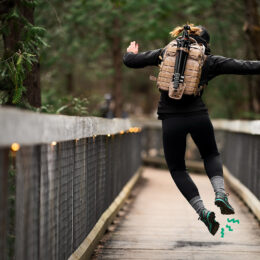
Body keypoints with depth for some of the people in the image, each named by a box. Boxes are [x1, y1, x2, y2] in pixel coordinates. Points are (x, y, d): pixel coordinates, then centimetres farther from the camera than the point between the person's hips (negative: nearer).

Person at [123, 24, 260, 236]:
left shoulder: (165, 53, 6)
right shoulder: (209, 61, 4)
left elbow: (131, 61, 8)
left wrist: (131, 53, 31)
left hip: (171, 119, 0)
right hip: (198, 116, 0)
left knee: (177, 168, 16)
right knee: (211, 155, 27)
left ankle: (202, 210, 1)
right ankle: (220, 192, 1)